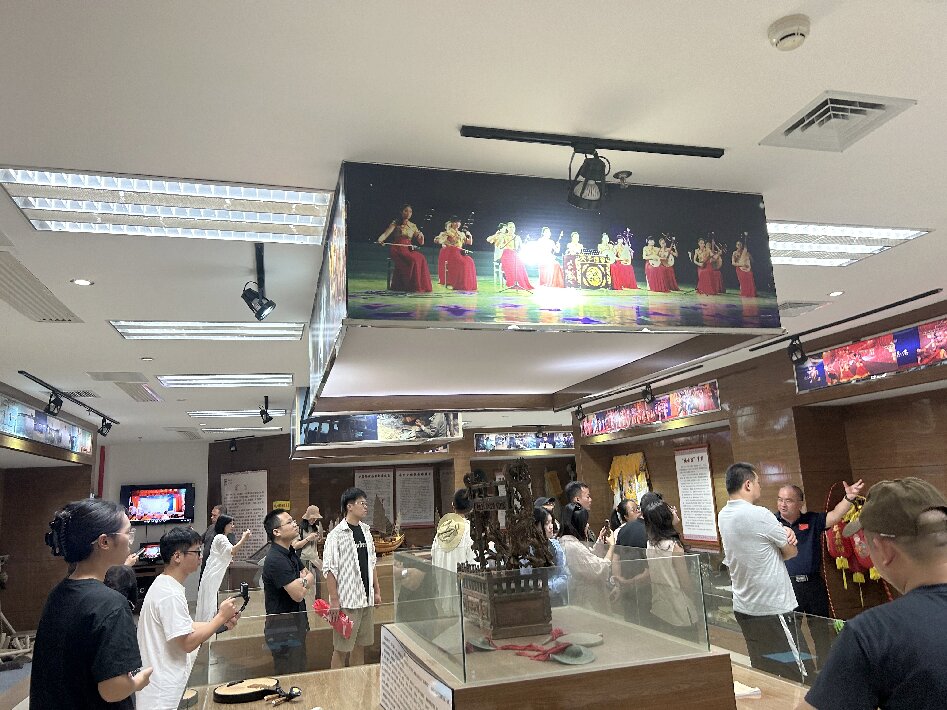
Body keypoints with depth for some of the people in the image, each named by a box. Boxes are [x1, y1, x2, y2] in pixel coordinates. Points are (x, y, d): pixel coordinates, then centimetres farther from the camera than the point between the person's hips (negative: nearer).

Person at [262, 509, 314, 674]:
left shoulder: (290, 553, 9)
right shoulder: (276, 560, -23)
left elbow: (310, 577, 10)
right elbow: (298, 594, -24)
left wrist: (302, 581, -12)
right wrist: (305, 581, -2)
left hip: (296, 624, 9)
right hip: (283, 628, -9)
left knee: (300, 672, 20)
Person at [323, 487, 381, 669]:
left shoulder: (366, 531, 9)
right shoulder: (336, 535, -12)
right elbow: (329, 569, -13)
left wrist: (377, 591, 14)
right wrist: (334, 600, -16)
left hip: (366, 599, 7)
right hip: (346, 600, -6)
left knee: (361, 645, 14)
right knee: (341, 648, 2)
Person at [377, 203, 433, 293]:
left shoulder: (413, 226, 18)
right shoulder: (396, 223, 7)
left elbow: (421, 243, 17)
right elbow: (386, 233, -6)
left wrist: (421, 236, -6)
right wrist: (380, 240, -28)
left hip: (408, 250, 4)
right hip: (397, 249, -4)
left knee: (421, 258, -28)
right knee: (414, 260, -32)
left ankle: (421, 286, -24)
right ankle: (413, 286, -27)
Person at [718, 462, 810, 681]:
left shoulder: (723, 516, 5)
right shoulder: (759, 515, -19)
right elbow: (791, 551, -7)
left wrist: (784, 533, -6)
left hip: (743, 607, 8)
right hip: (771, 608, -8)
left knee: (760, 670, 16)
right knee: (792, 675, 3)